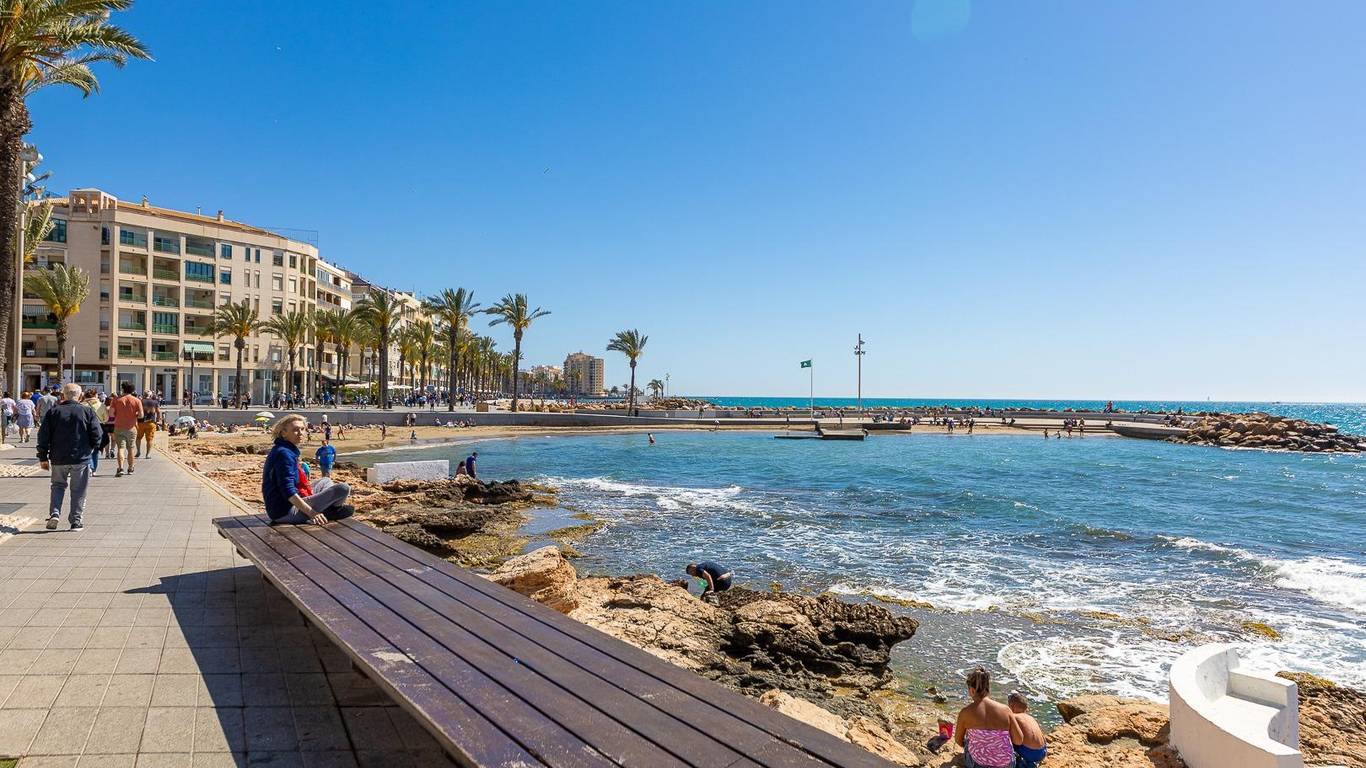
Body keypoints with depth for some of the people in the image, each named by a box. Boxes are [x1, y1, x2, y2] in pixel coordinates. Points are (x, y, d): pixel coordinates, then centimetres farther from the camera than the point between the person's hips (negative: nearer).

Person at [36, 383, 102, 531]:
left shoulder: (53, 412, 0)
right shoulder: (88, 412, -4)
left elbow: (43, 436, 1)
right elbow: (96, 434, -5)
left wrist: (43, 457, 8)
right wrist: (94, 448, 14)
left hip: (58, 459, 2)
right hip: (81, 458, -1)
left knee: (58, 486, 20)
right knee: (78, 491, 6)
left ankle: (54, 514, 4)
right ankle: (76, 522, 8)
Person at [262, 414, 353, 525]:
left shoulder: (279, 451, 13)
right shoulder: (284, 454, -19)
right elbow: (288, 491, -26)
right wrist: (311, 513, -26)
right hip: (286, 513, -11)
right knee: (343, 489, -17)